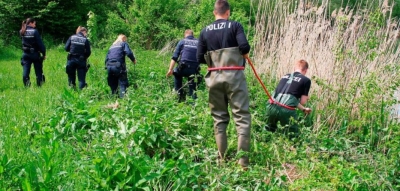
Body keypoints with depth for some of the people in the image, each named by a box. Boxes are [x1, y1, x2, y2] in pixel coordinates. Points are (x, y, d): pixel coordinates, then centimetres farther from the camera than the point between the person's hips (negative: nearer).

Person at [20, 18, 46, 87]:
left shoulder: (22, 32, 3)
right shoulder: (34, 31, -13)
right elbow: (40, 43, -13)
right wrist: (44, 53, -6)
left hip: (25, 54, 4)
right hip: (35, 54, -4)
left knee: (25, 72, 1)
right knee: (38, 72, 8)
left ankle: (27, 86, -5)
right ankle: (40, 86, 11)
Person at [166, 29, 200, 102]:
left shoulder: (182, 42, 9)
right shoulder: (198, 43, 15)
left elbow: (174, 57, 1)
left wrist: (170, 70, -2)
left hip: (183, 68, -2)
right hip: (194, 70, 2)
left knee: (176, 74, 29)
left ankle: (180, 94, 19)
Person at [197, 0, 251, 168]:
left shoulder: (205, 31, 8)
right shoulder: (235, 25, 0)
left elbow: (200, 58, 6)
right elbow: (244, 47, -13)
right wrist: (243, 55, 8)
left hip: (214, 77, 3)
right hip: (234, 76, -3)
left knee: (219, 118, 11)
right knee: (242, 116, 1)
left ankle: (222, 158, 14)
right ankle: (243, 159, -4)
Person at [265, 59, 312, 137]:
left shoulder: (285, 76, 24)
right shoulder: (306, 80, 8)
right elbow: (302, 102, 9)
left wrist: (303, 109, 42)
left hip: (272, 107, 5)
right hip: (286, 110, -5)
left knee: (270, 130, 27)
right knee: (293, 134, 14)